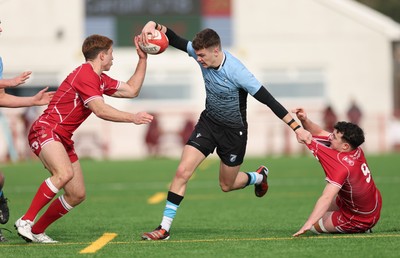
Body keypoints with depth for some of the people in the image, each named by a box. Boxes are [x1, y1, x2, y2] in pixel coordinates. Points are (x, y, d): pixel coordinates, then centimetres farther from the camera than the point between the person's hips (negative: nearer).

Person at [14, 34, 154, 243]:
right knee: (65, 173, -36)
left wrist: (143, 58, 21)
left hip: (63, 139, 10)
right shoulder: (85, 74, -14)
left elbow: (132, 90, 24)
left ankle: (36, 230, 13)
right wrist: (133, 118, -20)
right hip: (46, 130, -10)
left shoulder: (100, 79, 18)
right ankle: (25, 221, -30)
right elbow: (100, 110, -23)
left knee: (77, 195, 5)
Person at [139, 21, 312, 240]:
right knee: (182, 171, -12)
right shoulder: (202, 54, -15)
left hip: (233, 131, -4)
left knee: (227, 185, 13)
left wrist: (297, 128, -26)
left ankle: (259, 177, 46)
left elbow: (268, 100, -26)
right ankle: (164, 228, -6)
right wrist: (154, 25, -30)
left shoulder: (236, 72, -30)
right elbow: (173, 39, -8)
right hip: (208, 122, 4)